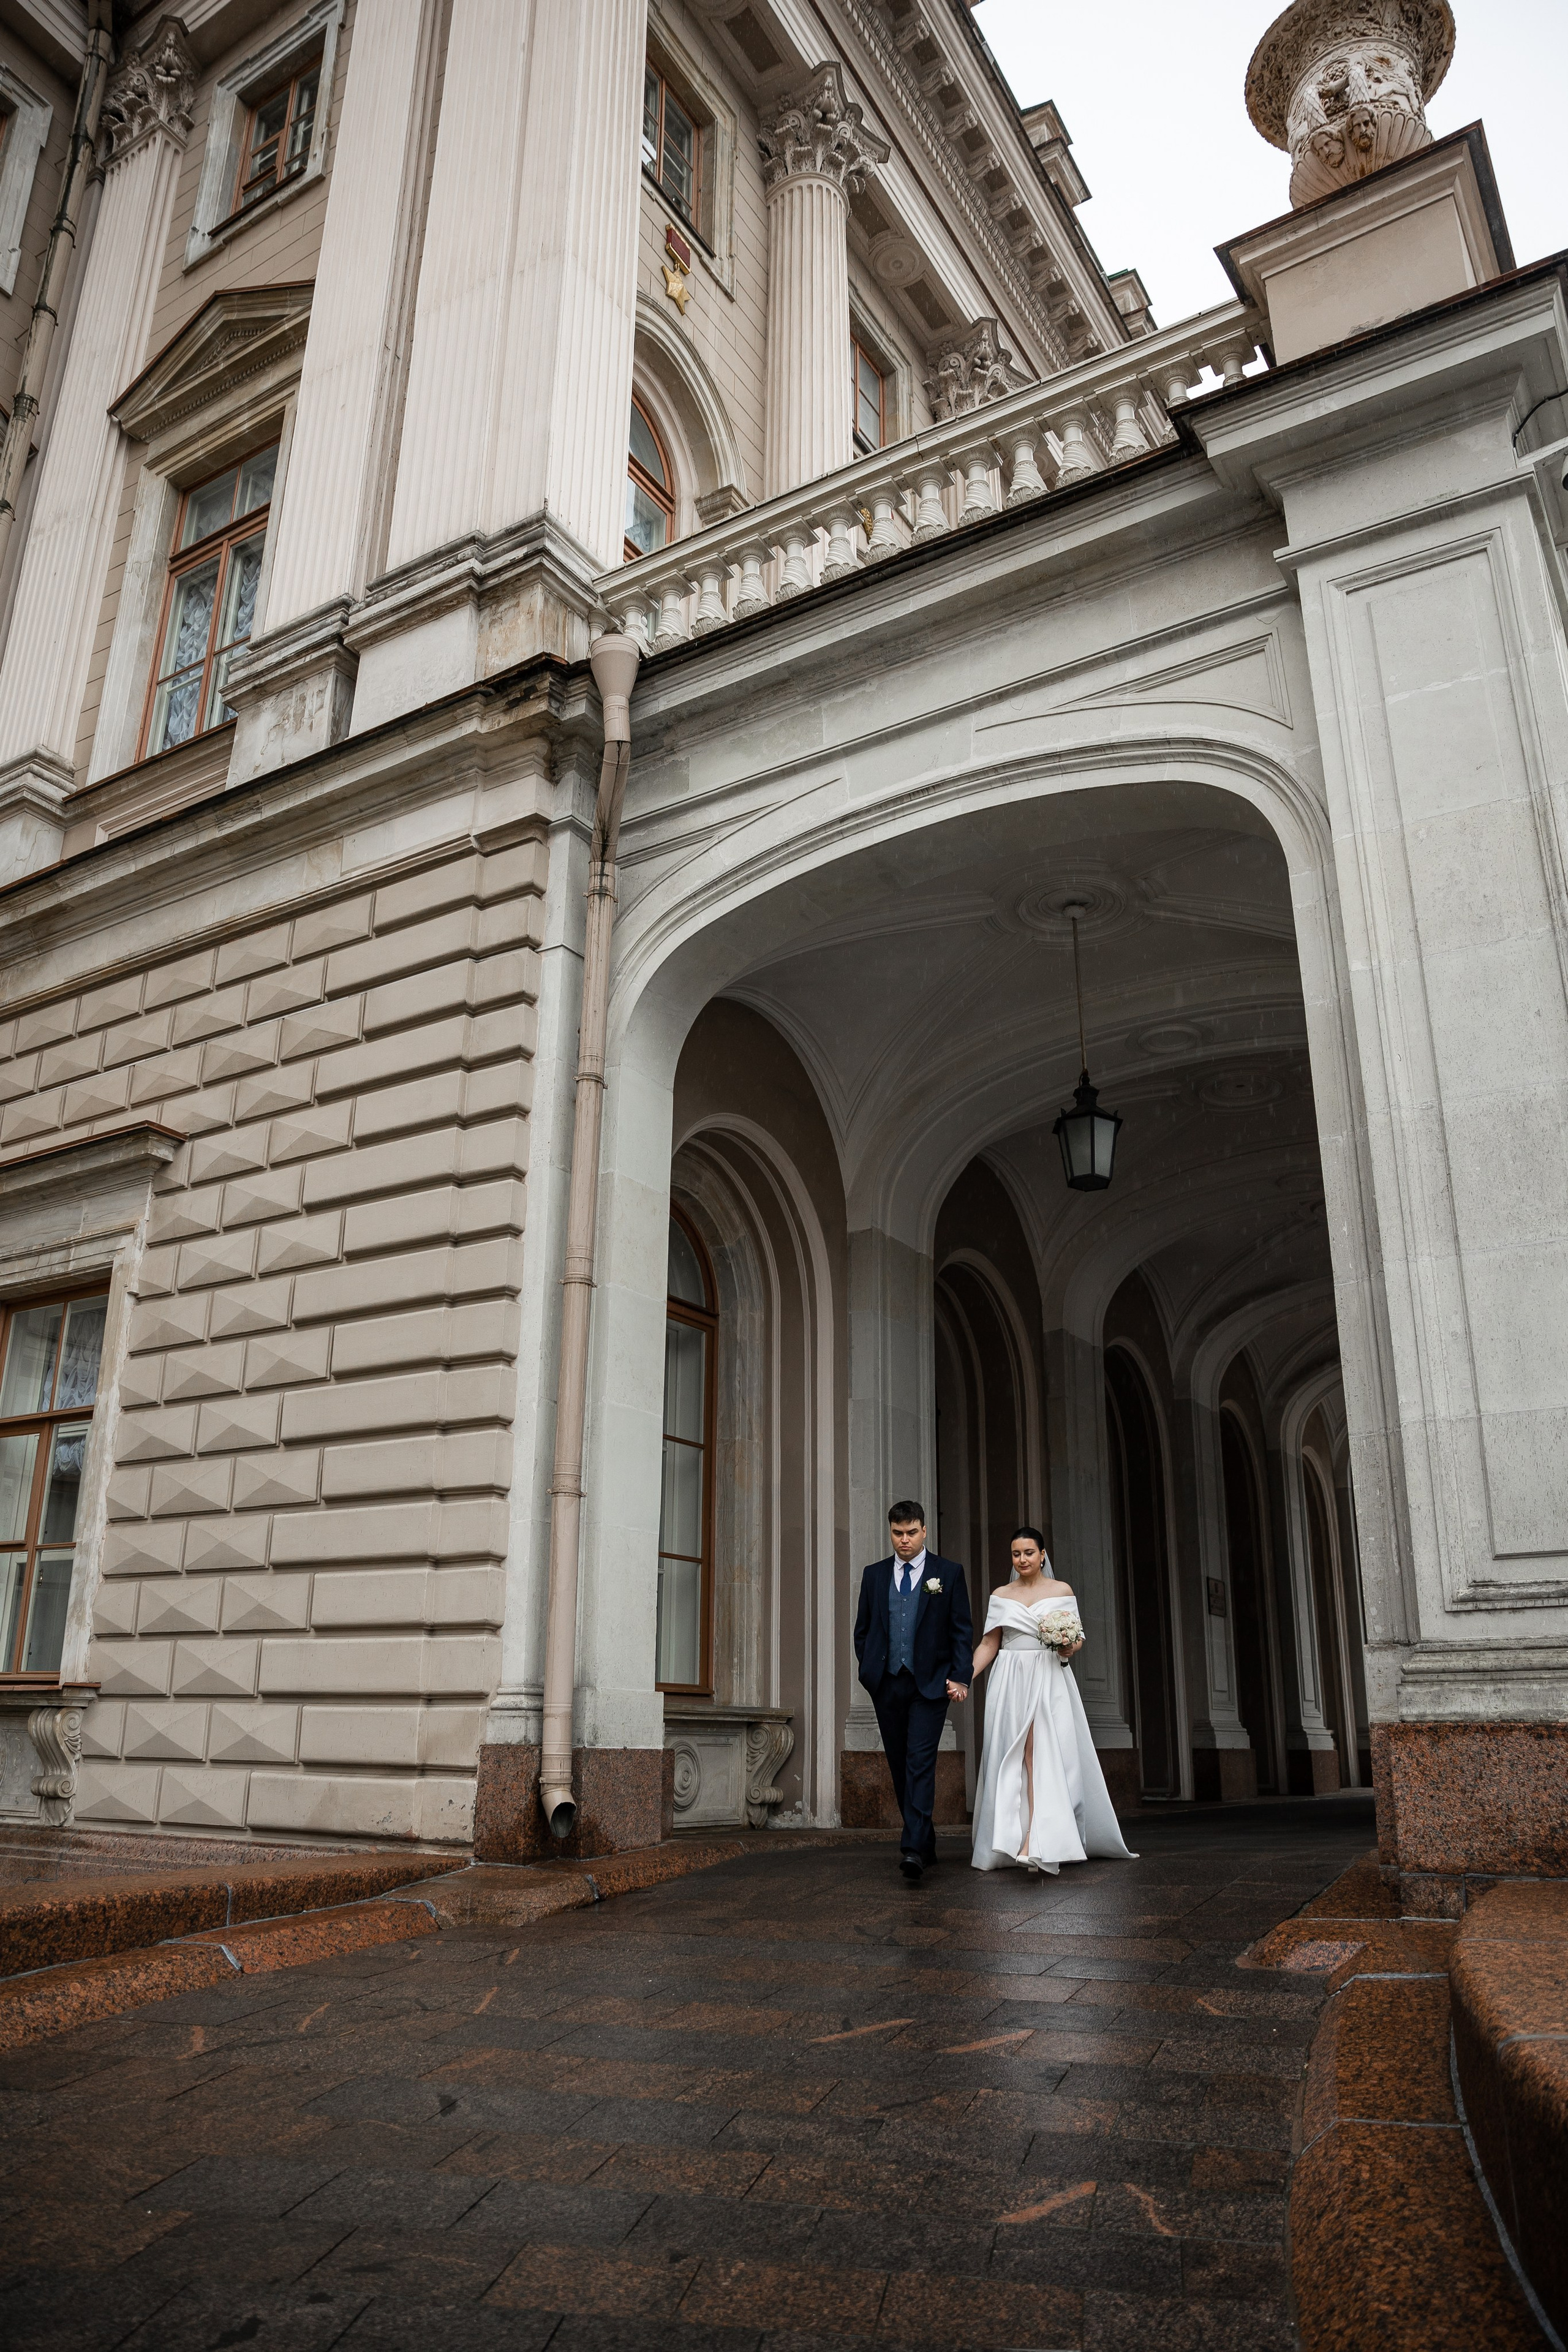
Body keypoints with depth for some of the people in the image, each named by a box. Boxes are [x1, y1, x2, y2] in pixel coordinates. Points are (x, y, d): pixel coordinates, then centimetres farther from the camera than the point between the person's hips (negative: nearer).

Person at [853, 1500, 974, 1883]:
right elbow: (862, 1629, 15)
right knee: (900, 1767, 9)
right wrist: (869, 1672, 4)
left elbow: (962, 1631, 0)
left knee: (921, 1763, -14)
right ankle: (925, 1842, 22)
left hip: (930, 1683, -4)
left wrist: (961, 1678, -8)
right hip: (887, 1685, 4)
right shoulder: (874, 1575, 11)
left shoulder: (949, 1573, 3)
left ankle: (913, 1849, -20)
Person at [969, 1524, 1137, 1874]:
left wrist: (1071, 1648, -12)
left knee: (1040, 1752, -17)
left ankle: (1035, 1841, -25)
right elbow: (989, 1644, 9)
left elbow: (1078, 1637, 12)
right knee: (1011, 1758, -2)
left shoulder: (1061, 1591, 7)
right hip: (1011, 1682, 2)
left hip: (1049, 1680, -2)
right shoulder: (1001, 1595, 11)